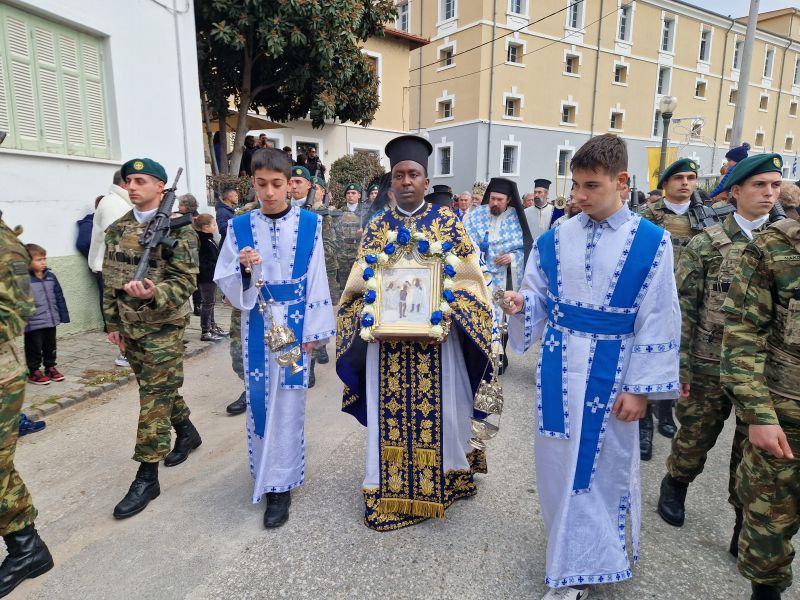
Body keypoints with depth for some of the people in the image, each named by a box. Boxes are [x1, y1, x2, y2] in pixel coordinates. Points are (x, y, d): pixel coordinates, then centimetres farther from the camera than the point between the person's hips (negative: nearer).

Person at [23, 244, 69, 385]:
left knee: (50, 347, 19)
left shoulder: (51, 276, 4)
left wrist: (64, 315, 10)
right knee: (35, 348, 8)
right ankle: (34, 372, 22)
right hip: (33, 325, -6)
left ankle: (50, 368, 34)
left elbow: (59, 297, 10)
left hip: (51, 321, 6)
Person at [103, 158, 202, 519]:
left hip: (164, 327, -6)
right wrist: (113, 322, 13)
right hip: (130, 327, 7)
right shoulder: (117, 229, 8)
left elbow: (185, 280, -16)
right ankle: (187, 432, 40)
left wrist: (153, 294, -35)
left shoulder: (177, 228, -11)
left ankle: (147, 476, 6)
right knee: (159, 389, 18)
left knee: (155, 398, -3)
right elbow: (110, 279, 14)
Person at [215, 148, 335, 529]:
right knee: (259, 398, 9)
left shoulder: (309, 224, -3)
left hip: (295, 323, -1)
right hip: (257, 324, 2)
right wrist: (243, 268, -20)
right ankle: (268, 468, 32)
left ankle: (280, 483, 15)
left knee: (288, 401, 3)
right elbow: (226, 284, 1)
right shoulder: (240, 227, 1)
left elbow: (317, 281, -2)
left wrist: (314, 330, -3)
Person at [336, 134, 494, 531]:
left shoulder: (447, 220, 2)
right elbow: (360, 280, 6)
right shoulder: (377, 226, 8)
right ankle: (390, 487, 23)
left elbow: (468, 274, -1)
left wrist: (442, 305, -16)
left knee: (438, 407, 6)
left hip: (435, 335, -1)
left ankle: (438, 481, 28)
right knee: (391, 410, 7)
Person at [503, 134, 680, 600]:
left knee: (605, 462, 9)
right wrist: (520, 304, -16)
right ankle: (571, 557, 41)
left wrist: (640, 387, -9)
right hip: (560, 365, 3)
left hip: (611, 371, -3)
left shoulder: (652, 242, -7)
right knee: (559, 458, 15)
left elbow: (657, 322, -7)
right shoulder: (554, 239, 1)